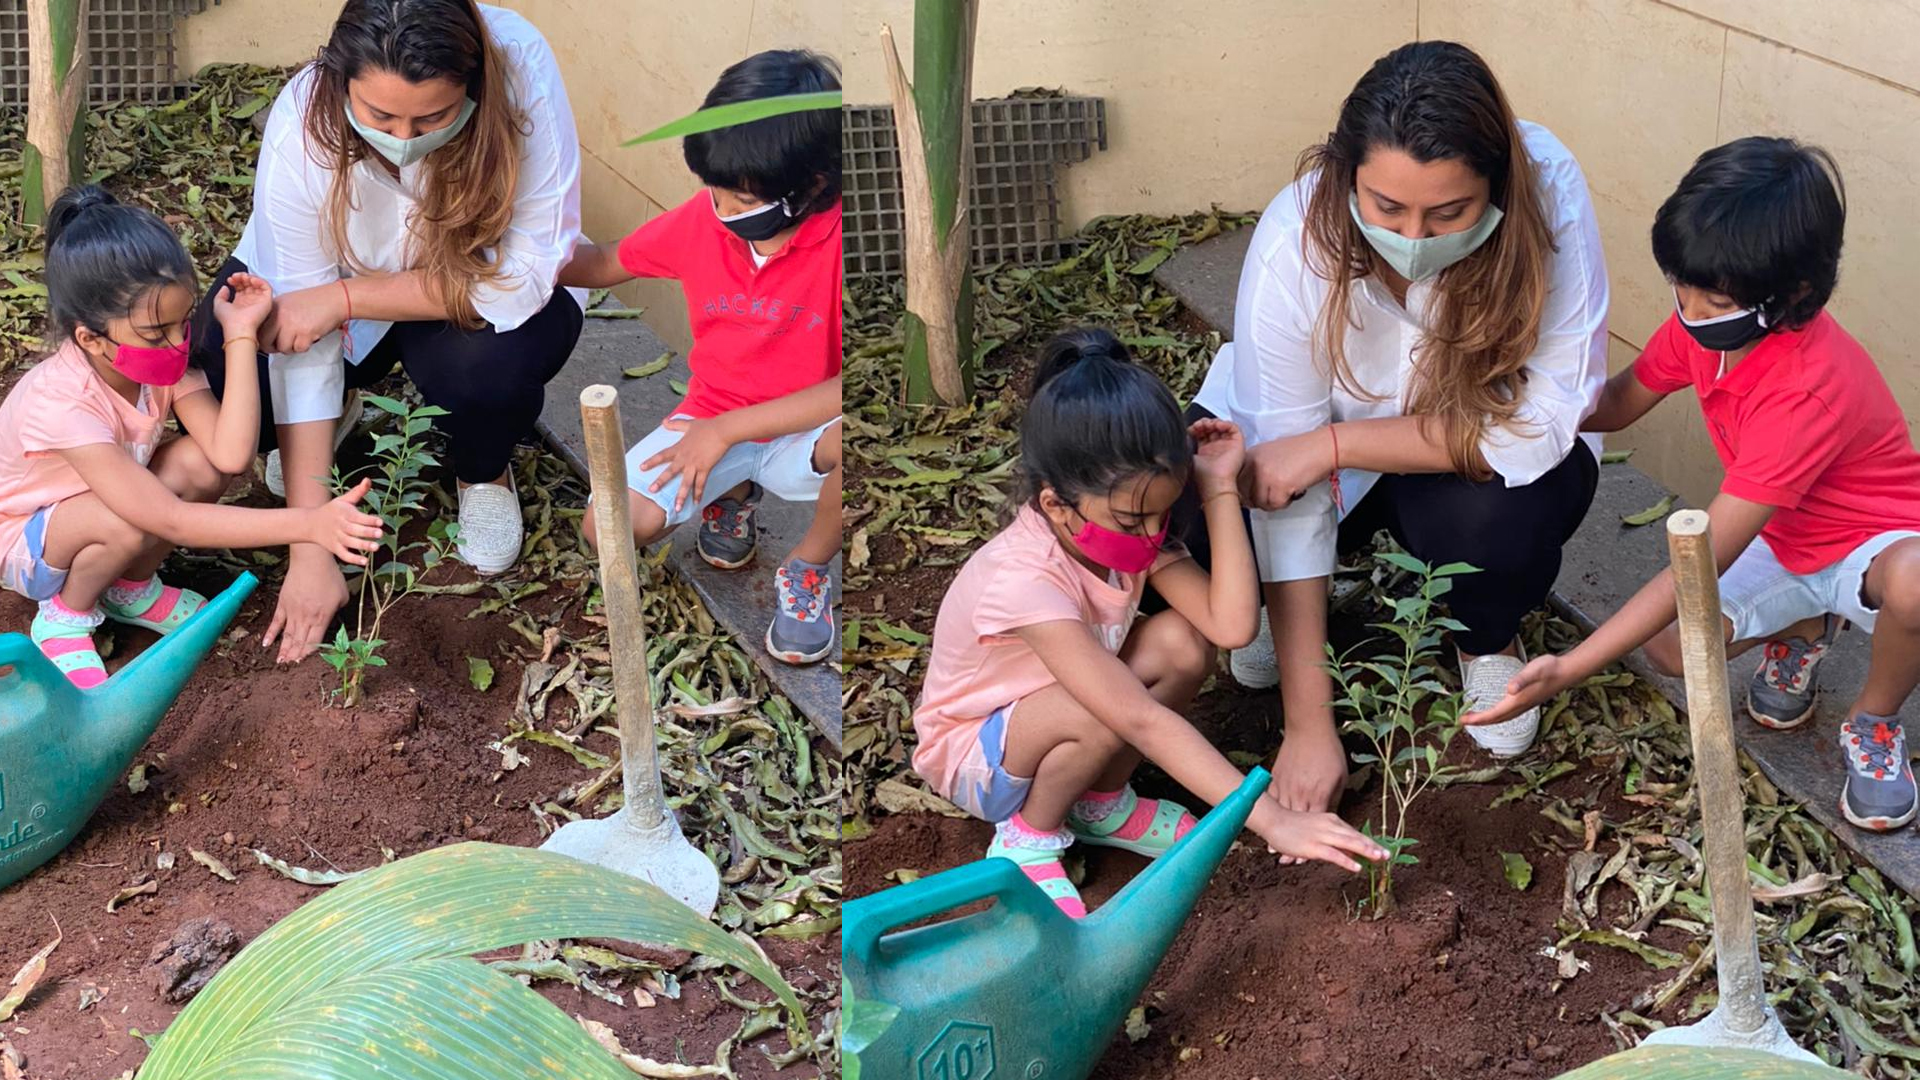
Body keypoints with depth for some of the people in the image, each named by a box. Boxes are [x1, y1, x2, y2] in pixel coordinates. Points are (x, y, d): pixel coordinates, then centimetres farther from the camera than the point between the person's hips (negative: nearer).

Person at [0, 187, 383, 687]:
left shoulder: (162, 360, -20)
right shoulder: (61, 403, -39)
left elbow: (231, 455, -33)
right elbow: (170, 521, -43)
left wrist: (241, 335, -34)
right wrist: (306, 525, -50)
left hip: (96, 507, 6)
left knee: (202, 463, -22)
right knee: (131, 524, -37)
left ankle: (133, 590, 3)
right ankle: (65, 617, -4)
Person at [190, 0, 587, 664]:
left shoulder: (520, 66, -35)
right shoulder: (302, 129, -31)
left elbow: (530, 270, -31)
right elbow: (302, 350, -28)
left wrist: (342, 297, -34)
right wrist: (311, 552, -29)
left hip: (482, 291, -1)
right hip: (347, 271, 1)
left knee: (491, 364, -34)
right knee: (221, 368, -23)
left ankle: (484, 472, 3)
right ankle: (341, 407, 13)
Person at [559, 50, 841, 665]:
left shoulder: (837, 239, -24)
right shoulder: (702, 218, -9)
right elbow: (605, 264, 10)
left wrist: (728, 429, -27)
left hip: (801, 433, -4)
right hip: (711, 422, 4)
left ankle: (809, 568, -6)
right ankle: (732, 490, 16)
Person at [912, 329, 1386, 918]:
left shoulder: (1129, 527, -16)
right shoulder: (1023, 581, -38)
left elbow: (1233, 625, -26)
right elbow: (1142, 721, -42)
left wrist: (1219, 491, -28)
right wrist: (1271, 820, -45)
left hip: (1054, 723, 7)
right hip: (971, 754, -7)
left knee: (1183, 644, -19)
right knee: (1109, 714, -36)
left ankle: (1100, 804, 3)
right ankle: (1028, 837, -6)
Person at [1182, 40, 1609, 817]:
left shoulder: (1547, 195, -32)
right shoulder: (1296, 242, -31)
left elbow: (1548, 419, -29)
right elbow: (1286, 488, -29)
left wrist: (1334, 444, -34)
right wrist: (1308, 726, -30)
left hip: (1491, 448, 0)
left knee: (1495, 520, -33)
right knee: (1210, 507, -27)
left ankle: (1488, 639, 4)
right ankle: (1280, 602, 10)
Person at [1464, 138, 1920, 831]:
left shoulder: (1806, 391, -39)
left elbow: (1700, 562, -38)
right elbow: (1616, 405, -1)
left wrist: (1567, 671, -39)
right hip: (1783, 542, 6)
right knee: (1666, 646, -15)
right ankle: (1803, 627, 17)